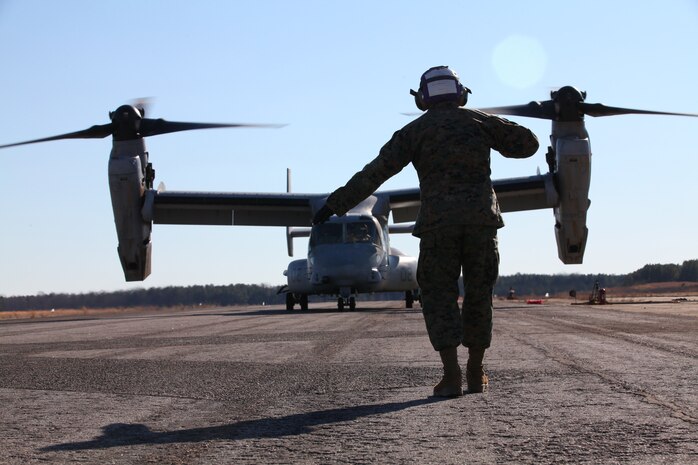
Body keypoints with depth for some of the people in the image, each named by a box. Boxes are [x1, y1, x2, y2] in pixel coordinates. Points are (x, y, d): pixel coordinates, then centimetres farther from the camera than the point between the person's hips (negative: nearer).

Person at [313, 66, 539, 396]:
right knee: (478, 295, 14)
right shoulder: (478, 121, 13)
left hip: (438, 222, -2)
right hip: (481, 218, 2)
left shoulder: (415, 130, 8)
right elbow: (528, 143, 17)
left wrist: (334, 205, 4)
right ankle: (475, 373, 18)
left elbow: (373, 174, 1)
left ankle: (452, 375, -9)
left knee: (439, 298, 4)